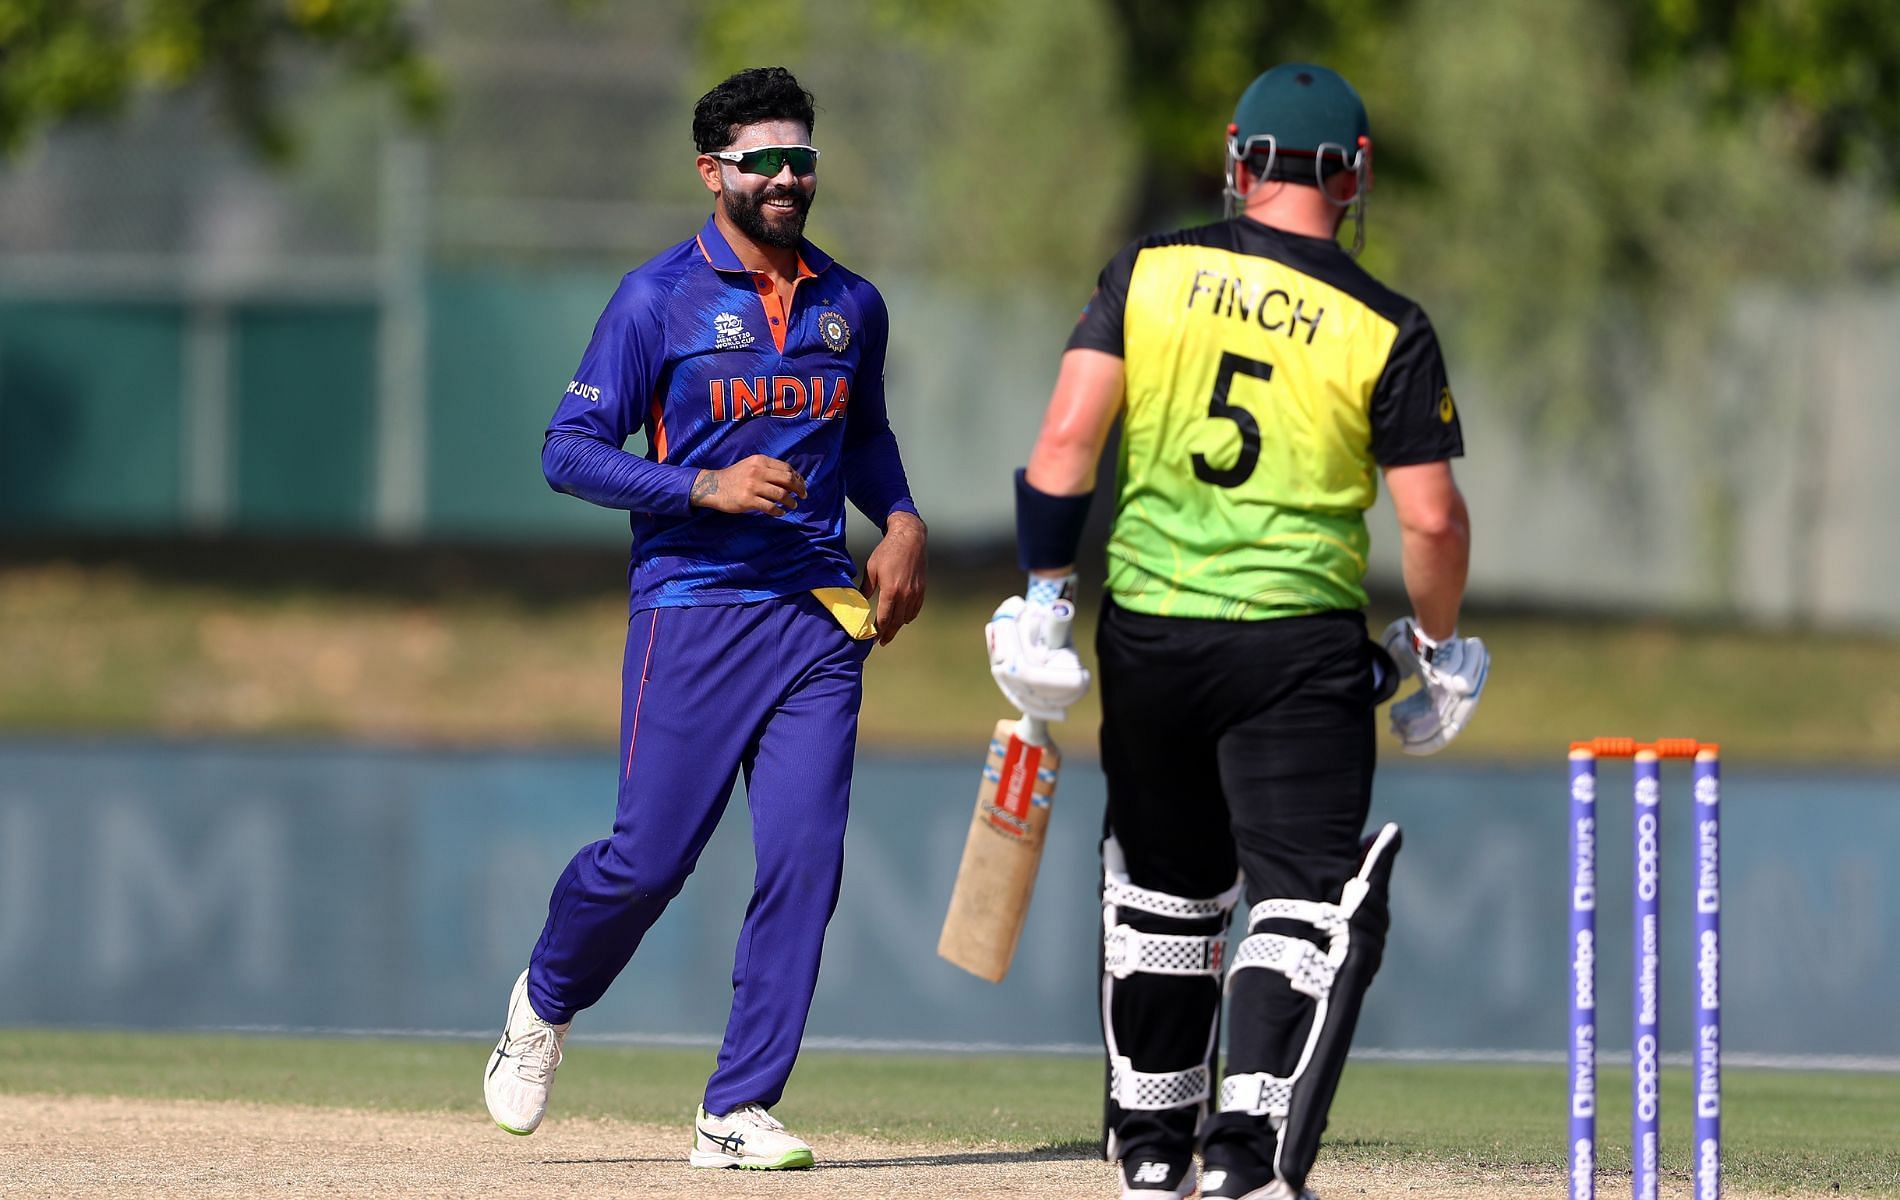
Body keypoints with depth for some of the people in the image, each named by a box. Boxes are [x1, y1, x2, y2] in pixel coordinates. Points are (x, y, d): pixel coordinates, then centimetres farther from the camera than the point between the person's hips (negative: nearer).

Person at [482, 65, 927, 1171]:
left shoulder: (853, 306, 12)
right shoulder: (659, 300, -4)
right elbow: (571, 449, -6)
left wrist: (901, 520, 10)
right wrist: (707, 487, -18)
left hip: (817, 618, 4)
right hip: (692, 611, -4)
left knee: (805, 858, -6)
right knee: (651, 855, -4)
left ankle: (740, 1112, 0)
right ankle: (546, 1002, 28)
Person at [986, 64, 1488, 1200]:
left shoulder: (1150, 274, 1)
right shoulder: (1388, 329, -4)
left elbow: (1065, 442, -6)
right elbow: (1432, 519, -7)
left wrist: (1044, 596, -1)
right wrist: (1436, 647, 9)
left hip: (1148, 632, 3)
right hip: (1300, 649, -3)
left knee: (1167, 888, 20)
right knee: (1305, 896, -4)